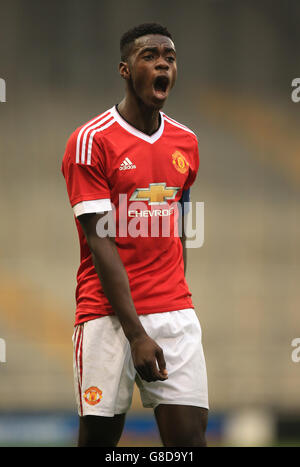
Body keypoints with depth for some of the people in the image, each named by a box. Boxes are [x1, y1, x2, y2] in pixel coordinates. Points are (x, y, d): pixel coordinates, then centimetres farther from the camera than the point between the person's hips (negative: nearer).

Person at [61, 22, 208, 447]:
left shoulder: (186, 142, 12)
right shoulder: (91, 141, -6)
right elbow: (101, 243, -11)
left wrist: (176, 298, 14)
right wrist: (136, 333, -16)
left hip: (175, 313, 4)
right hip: (109, 313, -4)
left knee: (190, 435, -6)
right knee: (99, 435, -1)